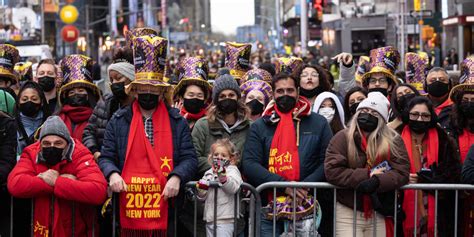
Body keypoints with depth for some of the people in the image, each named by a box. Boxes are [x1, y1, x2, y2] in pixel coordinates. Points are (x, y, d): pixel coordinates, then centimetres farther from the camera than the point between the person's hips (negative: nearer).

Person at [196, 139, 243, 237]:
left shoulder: (232, 170, 1)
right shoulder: (209, 173, 17)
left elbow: (233, 188, -19)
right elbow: (202, 197, 17)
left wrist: (222, 176, -33)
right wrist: (201, 188, -5)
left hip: (225, 218, -7)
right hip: (210, 218, 7)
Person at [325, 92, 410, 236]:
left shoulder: (393, 140, 3)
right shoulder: (342, 138, -2)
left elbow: (401, 172, -6)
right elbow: (332, 171, -12)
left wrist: (376, 182, -23)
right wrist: (367, 175, -17)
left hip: (379, 212, 2)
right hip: (347, 213, -2)